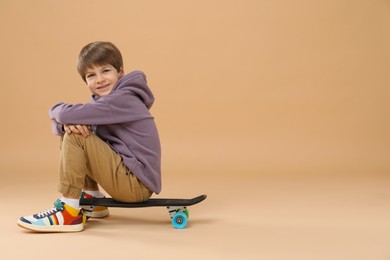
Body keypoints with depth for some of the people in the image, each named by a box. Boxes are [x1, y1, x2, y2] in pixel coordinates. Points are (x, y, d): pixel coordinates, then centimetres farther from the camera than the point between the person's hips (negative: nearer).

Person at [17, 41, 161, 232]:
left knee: (75, 137, -17)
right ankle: (93, 201, 17)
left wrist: (57, 111, -2)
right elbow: (59, 124, 7)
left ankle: (70, 213, -13)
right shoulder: (102, 101, 13)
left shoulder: (123, 99, -17)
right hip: (127, 177, 10)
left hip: (138, 183, -10)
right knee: (71, 131, 13)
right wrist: (67, 123, -18)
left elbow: (66, 114, -26)